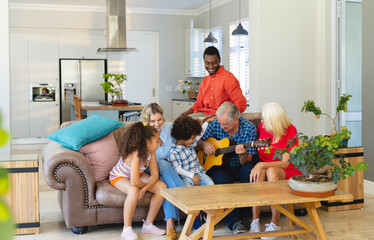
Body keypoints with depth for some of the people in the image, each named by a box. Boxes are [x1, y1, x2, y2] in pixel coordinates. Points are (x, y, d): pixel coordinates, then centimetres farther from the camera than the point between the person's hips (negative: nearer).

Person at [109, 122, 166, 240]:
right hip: (118, 177, -7)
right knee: (134, 190, -40)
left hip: (136, 176, 7)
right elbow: (134, 182, -42)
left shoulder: (151, 152, -16)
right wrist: (143, 185, -19)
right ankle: (126, 229, -21)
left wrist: (144, 189, -30)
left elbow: (155, 174, -14)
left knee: (162, 187, -13)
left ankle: (148, 225, 0)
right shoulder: (136, 154, -38)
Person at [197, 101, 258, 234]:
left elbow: (247, 162, -14)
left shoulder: (249, 129, -12)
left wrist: (243, 155, -37)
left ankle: (243, 215, -21)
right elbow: (199, 141, 11)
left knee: (250, 170, -34)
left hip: (240, 167, -1)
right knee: (221, 177, -33)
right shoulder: (215, 125, -5)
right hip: (222, 167, 1)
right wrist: (204, 144, -12)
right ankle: (233, 221, -30)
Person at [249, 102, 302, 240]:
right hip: (262, 168, 3)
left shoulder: (290, 131, -13)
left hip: (285, 172, -3)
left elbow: (285, 163, -19)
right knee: (259, 171, -34)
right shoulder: (262, 127, -1)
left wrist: (262, 165, -30)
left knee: (271, 171, -37)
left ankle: (275, 223, -30)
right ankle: (255, 221, -33)